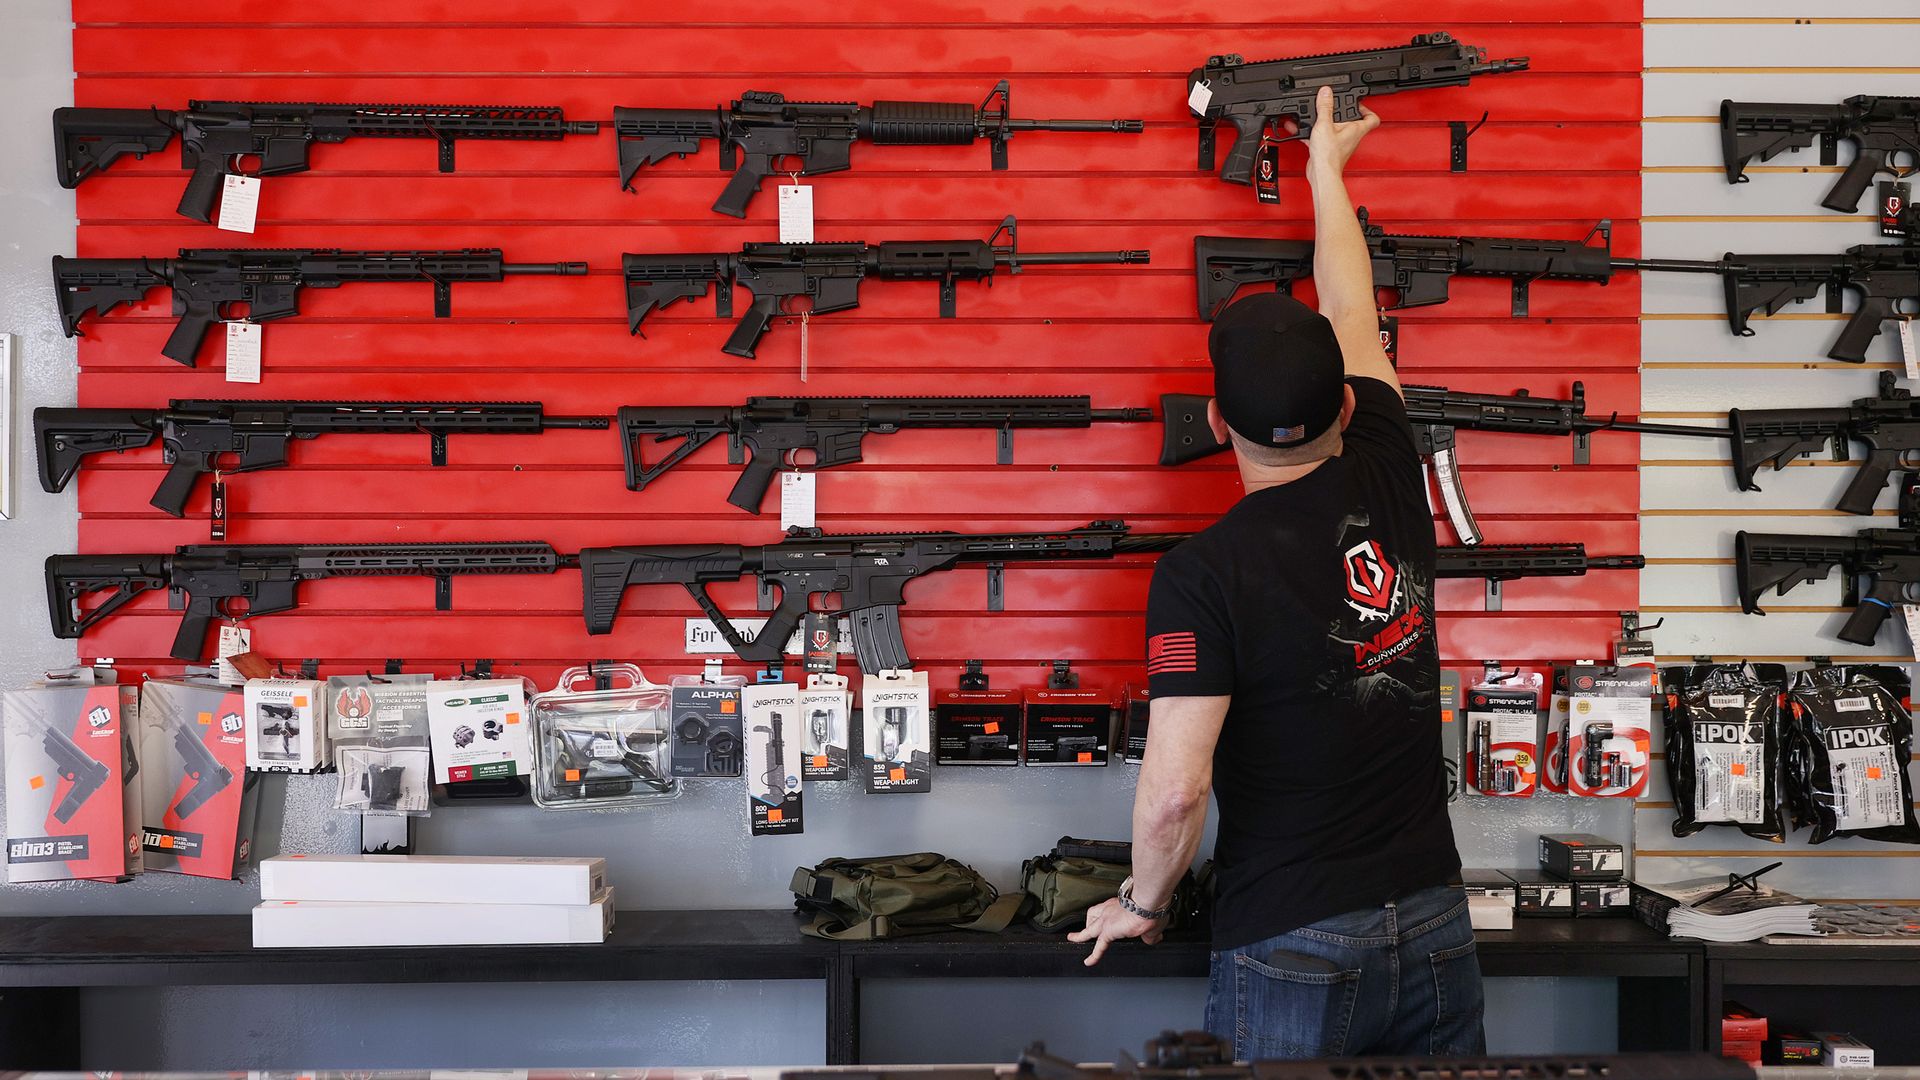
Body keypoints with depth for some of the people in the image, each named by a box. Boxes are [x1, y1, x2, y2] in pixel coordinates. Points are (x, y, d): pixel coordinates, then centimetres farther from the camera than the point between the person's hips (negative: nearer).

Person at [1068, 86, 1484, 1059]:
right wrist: (1326, 165, 33)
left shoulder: (1203, 574, -15)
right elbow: (1352, 317, 17)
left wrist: (1142, 904, -1)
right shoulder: (1389, 486, 0)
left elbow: (1174, 793, -22)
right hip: (1435, 927, 5)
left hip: (1291, 955, -5)